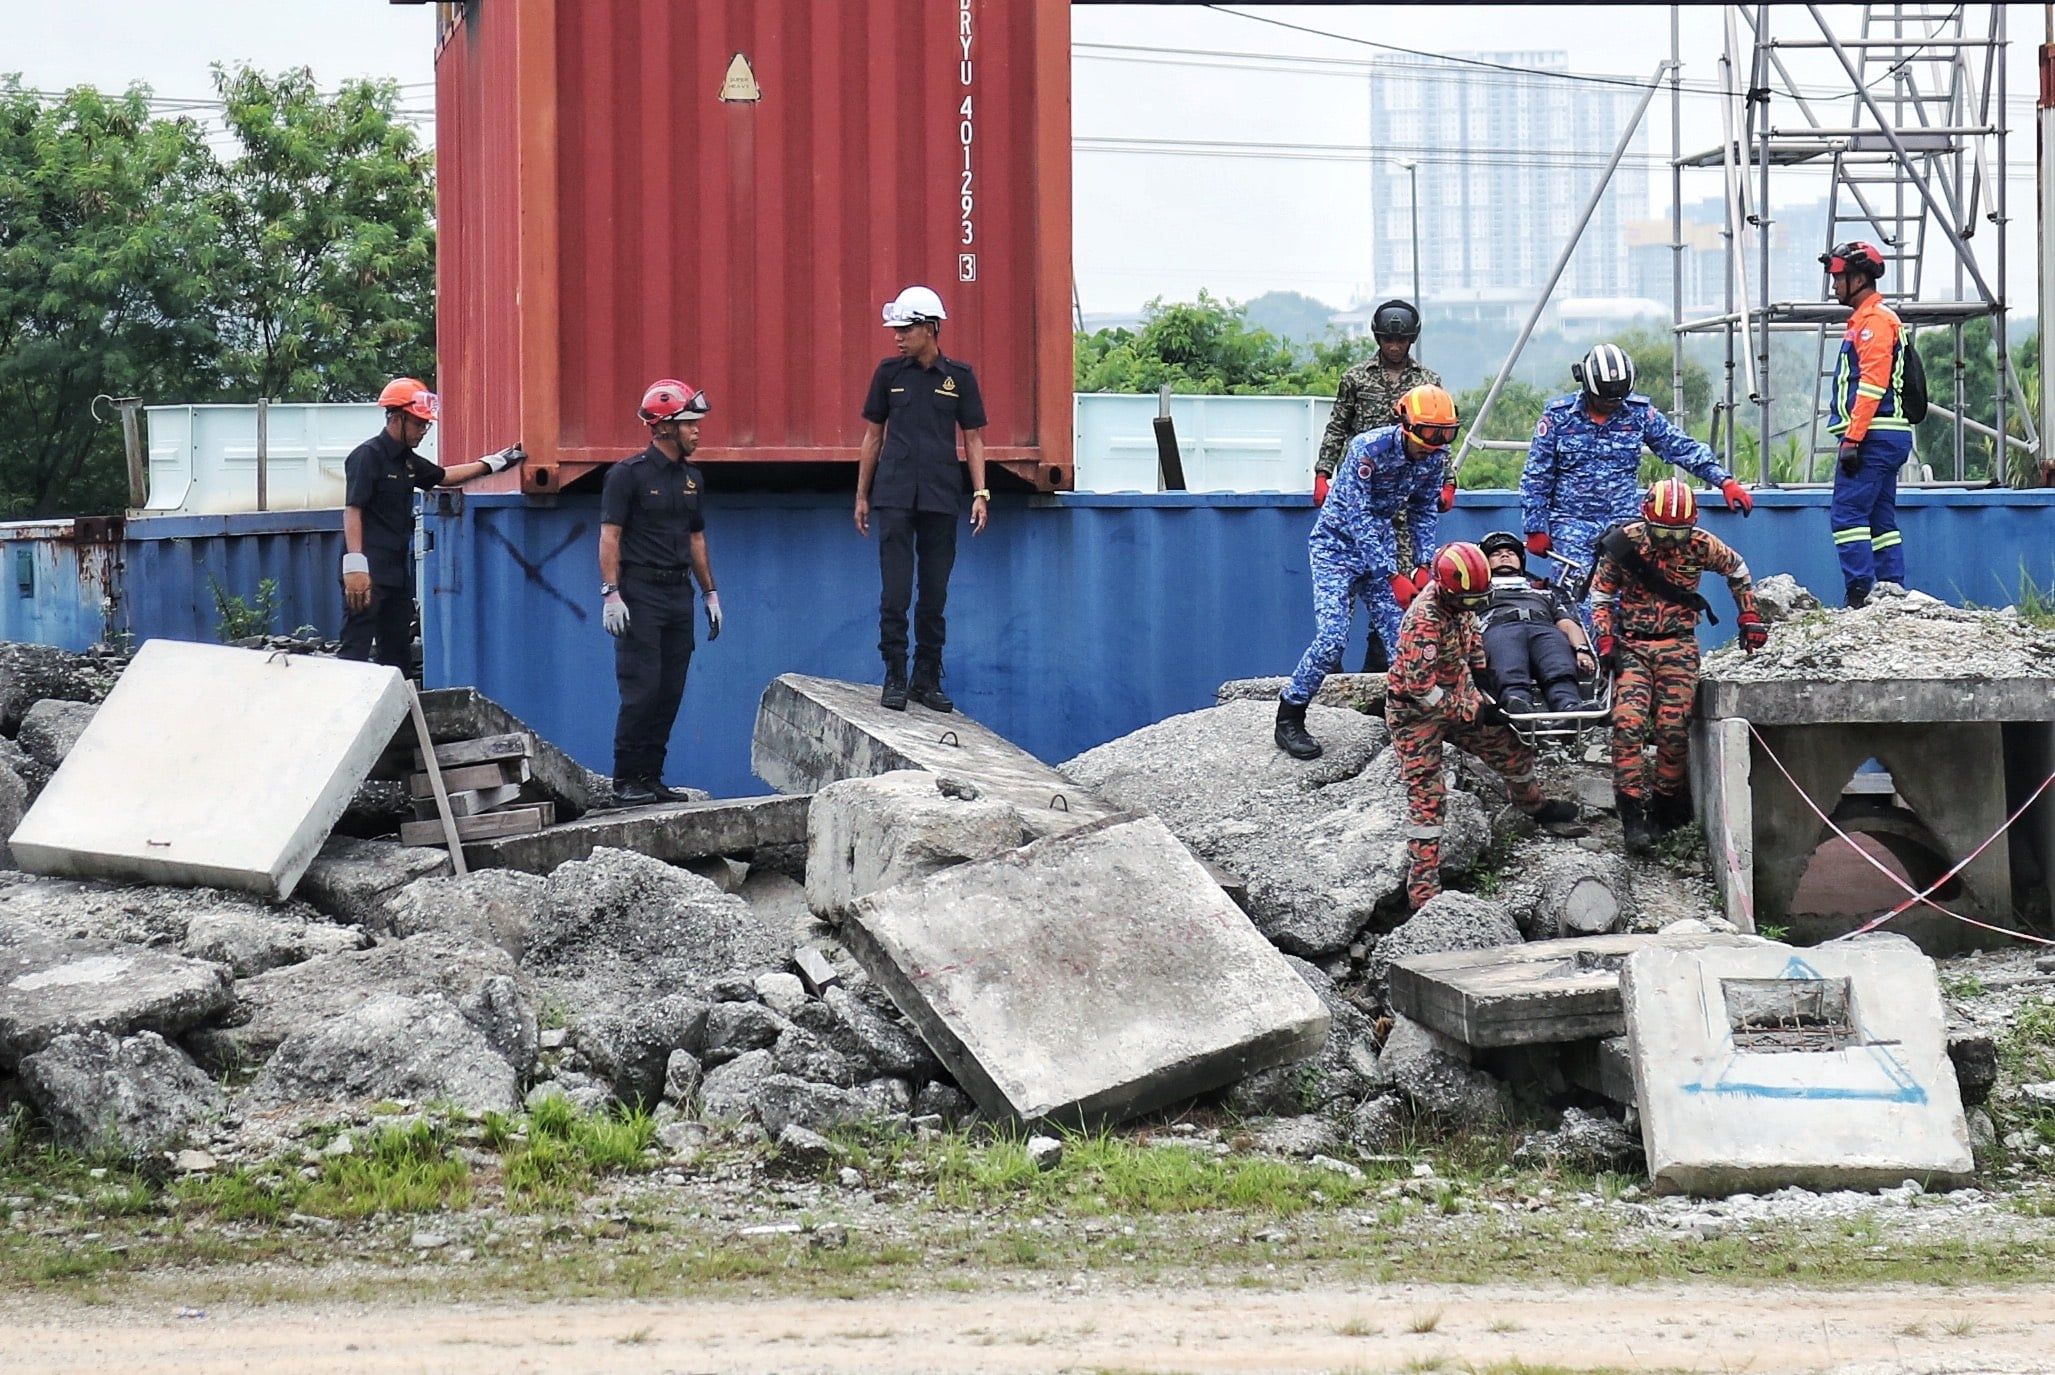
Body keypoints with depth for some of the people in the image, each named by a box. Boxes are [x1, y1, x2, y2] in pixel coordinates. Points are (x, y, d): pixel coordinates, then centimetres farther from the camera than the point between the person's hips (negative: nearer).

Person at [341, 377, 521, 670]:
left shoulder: (408, 460, 17)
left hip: (397, 574, 10)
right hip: (368, 574, -10)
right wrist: (355, 565, -27)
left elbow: (443, 477, 35)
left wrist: (492, 463, 35)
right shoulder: (368, 456, -10)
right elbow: (352, 511, -18)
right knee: (355, 652, -15)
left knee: (398, 656, 12)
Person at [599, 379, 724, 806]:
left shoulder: (691, 477, 15)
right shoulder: (628, 474, -6)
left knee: (670, 692, 5)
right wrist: (611, 594, -17)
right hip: (639, 591, -7)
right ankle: (626, 779, -3)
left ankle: (650, 778, 10)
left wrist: (711, 593, 18)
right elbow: (610, 535, -9)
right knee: (642, 689, -9)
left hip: (678, 592, 7)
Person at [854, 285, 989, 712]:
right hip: (894, 496, 0)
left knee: (935, 594, 5)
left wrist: (980, 493, -2)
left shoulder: (959, 377, 4)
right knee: (895, 591, -6)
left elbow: (973, 439, 8)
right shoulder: (889, 373, 6)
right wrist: (862, 496, 11)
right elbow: (873, 436, 12)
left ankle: (927, 679, 13)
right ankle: (895, 677, 1)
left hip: (941, 498, 0)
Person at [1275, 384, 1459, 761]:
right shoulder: (1368, 449, -25)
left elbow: (1424, 513, 9)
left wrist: (1422, 566, -4)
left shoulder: (1433, 457, -5)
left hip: (1380, 546, 6)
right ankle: (1289, 719, -6)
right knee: (1332, 637, -17)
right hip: (1338, 544, -6)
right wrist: (1393, 577, -29)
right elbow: (1358, 518, -26)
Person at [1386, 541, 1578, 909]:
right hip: (1415, 711, -8)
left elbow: (1473, 643, 16)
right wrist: (1470, 712, -23)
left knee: (1511, 749, 17)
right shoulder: (1424, 620, -32)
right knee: (1426, 795, -11)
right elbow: (1421, 687, -31)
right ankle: (1422, 889, -10)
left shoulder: (1460, 604, -5)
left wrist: (1484, 696, 14)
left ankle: (1534, 806, 50)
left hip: (1457, 700, 8)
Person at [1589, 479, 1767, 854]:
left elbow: (1737, 570, 17)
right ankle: (1633, 816, -21)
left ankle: (1666, 808, 5)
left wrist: (1750, 618, 14)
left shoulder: (1700, 546, -3)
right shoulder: (1624, 543, -5)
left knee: (1672, 728, -11)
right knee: (1628, 724, -18)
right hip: (1632, 644, 0)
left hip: (1678, 644, 1)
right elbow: (1601, 594, 6)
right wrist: (1606, 642, -5)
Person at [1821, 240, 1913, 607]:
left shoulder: (1875, 320, -10)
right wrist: (1852, 436, 21)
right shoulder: (1865, 319, 22)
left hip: (1873, 438, -11)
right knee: (1881, 520, 10)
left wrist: (1852, 439, -22)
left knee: (1847, 514, -13)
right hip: (1888, 439, 11)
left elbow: (1872, 384, -18)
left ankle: (1860, 594, -19)